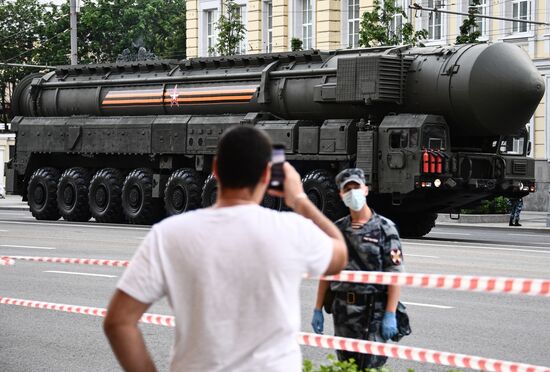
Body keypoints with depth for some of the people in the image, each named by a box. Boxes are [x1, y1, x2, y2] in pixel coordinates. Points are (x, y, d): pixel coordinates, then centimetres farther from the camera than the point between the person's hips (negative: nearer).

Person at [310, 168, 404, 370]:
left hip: (373, 310, -5)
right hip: (342, 310, 5)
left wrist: (390, 314, -16)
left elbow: (395, 274, -9)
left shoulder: (384, 228, -4)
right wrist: (318, 310, 7)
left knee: (370, 366, -4)